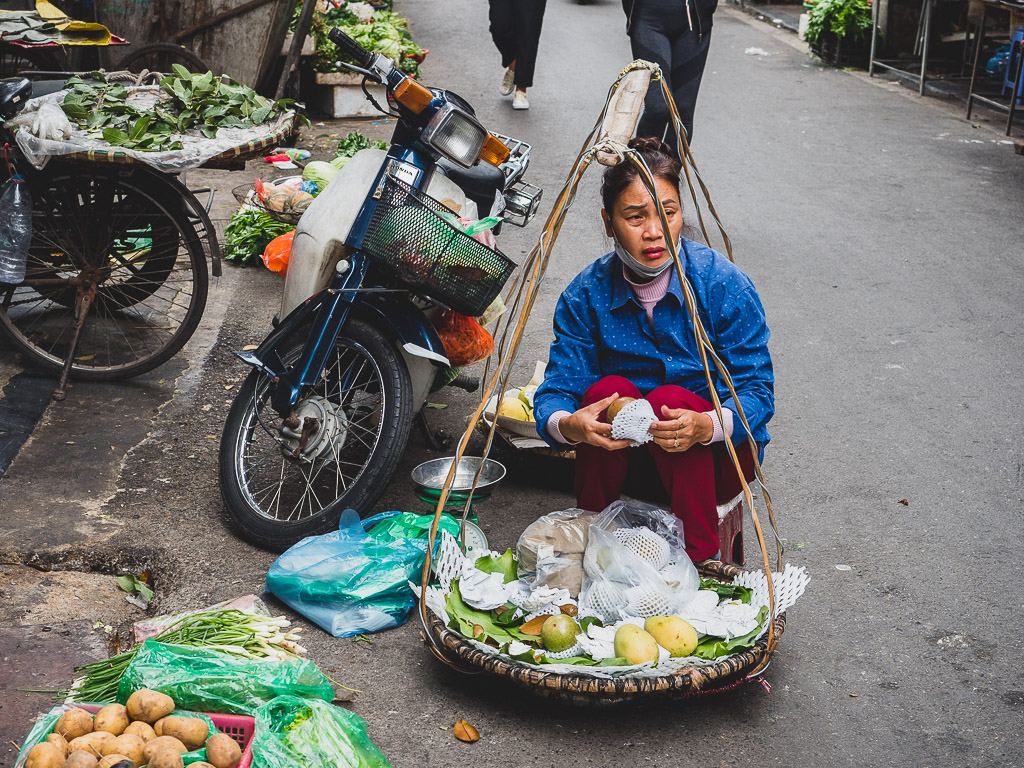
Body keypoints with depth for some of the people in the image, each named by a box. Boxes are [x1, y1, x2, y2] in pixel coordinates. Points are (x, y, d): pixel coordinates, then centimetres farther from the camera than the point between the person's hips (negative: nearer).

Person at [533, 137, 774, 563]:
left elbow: (757, 390, -18)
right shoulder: (585, 296, -11)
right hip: (627, 455, 1)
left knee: (670, 399, -31)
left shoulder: (724, 284, -17)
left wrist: (705, 426, -40)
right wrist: (569, 425, -39)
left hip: (716, 458, -1)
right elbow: (556, 390, -14)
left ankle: (702, 560, -18)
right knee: (608, 390, -27)